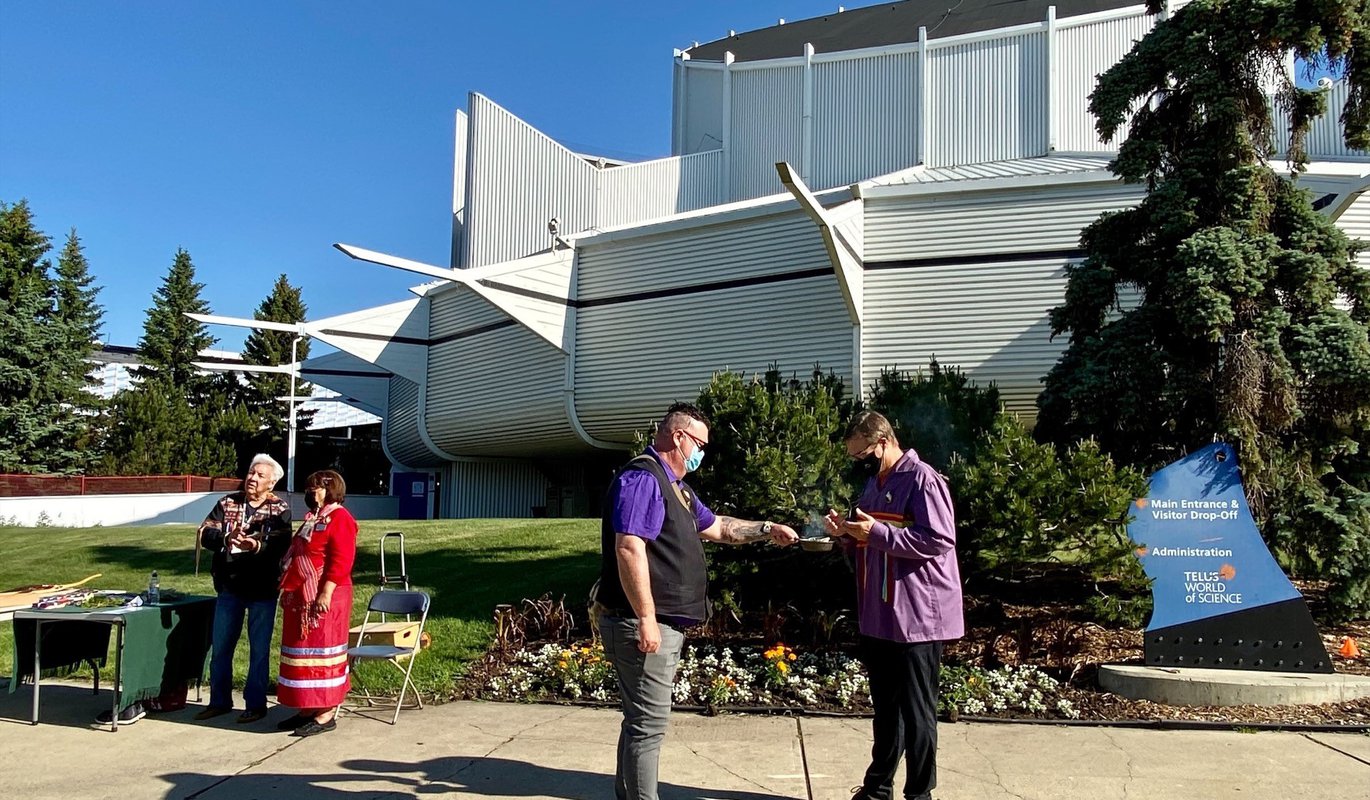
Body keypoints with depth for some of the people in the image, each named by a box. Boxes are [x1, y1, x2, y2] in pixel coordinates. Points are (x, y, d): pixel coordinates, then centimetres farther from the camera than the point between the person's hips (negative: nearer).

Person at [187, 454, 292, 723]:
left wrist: (258, 545, -36)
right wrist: (226, 538, -24)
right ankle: (219, 701, 29)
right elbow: (205, 533, -4)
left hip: (262, 589, -4)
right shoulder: (228, 503, 6)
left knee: (259, 650, 5)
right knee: (220, 647, 13)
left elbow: (280, 544, -17)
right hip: (229, 587, 4)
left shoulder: (280, 509, -4)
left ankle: (255, 704, 17)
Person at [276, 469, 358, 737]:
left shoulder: (339, 518, -11)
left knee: (322, 651, -5)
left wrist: (326, 593, -25)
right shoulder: (312, 518, 19)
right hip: (301, 598, 10)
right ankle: (306, 708, 21)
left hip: (324, 598, -10)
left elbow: (341, 560, -20)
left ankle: (327, 714, 1)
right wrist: (288, 590, 19)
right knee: (303, 650, 13)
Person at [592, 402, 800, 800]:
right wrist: (646, 619, -26)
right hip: (645, 624, -11)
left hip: (666, 624, 11)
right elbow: (629, 549, -25)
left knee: (642, 719, 18)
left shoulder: (673, 485, 18)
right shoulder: (642, 478, -16)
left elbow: (717, 527, 29)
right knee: (649, 722, -3)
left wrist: (768, 529, 23)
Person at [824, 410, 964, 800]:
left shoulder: (922, 479, -14)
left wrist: (877, 532, -23)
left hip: (916, 618, -9)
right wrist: (848, 534, 0)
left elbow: (939, 539, -22)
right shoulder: (875, 483, 14)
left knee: (915, 712, 3)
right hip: (878, 618, 9)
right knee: (885, 707, 19)